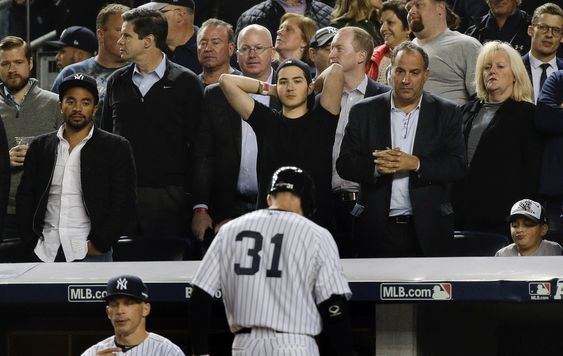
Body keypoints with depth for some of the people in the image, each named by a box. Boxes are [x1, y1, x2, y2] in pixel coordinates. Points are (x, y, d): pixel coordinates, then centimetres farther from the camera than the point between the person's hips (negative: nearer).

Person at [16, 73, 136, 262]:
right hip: (46, 252, 3)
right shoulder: (40, 146, 14)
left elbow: (123, 202, -1)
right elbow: (24, 197, 14)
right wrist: (34, 241, 2)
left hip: (91, 253, -3)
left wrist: (99, 244, -9)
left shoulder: (116, 148, 4)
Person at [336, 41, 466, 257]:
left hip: (427, 229, 0)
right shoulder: (364, 112, 8)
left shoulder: (446, 113, 7)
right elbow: (344, 165, 3)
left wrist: (415, 164, -17)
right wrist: (376, 166, -17)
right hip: (378, 229, 0)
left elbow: (458, 166, -2)